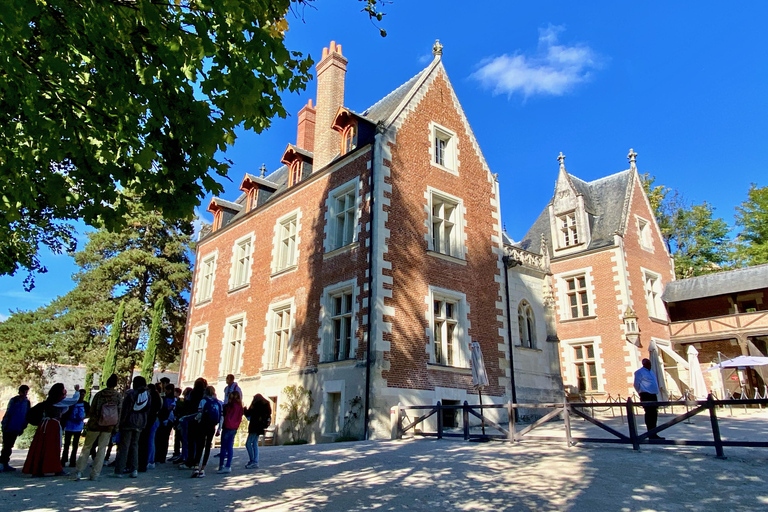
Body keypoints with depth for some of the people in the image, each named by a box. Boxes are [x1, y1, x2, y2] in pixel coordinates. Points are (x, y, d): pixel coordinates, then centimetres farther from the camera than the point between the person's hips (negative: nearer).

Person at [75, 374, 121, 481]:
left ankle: (79, 472, 8)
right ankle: (95, 474, 8)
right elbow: (119, 412, -2)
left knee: (86, 447, 13)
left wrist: (88, 424, 14)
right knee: (102, 449, 9)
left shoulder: (99, 394, -6)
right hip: (108, 427, 1)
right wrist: (115, 426, 7)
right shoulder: (117, 396, -3)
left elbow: (91, 411, -3)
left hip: (95, 425, -1)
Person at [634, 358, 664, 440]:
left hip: (653, 395, 9)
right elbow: (636, 384, -9)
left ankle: (654, 434, 17)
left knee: (654, 415, 10)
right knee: (649, 414, -8)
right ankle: (651, 434, -5)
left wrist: (656, 392, 19)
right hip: (646, 396, -9)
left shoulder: (650, 371, 19)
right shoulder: (639, 372, -7)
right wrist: (641, 393, -1)